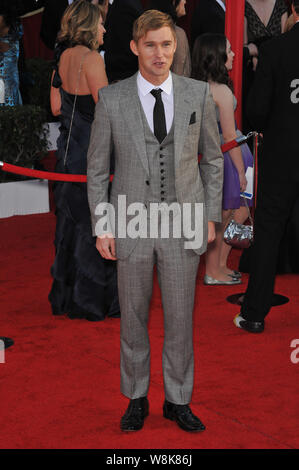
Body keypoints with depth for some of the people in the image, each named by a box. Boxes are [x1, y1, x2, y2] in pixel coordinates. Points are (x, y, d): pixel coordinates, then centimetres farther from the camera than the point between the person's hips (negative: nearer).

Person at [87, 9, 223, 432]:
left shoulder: (198, 94, -2)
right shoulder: (111, 99, -5)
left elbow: (212, 158, 8)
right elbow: (97, 168, 2)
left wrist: (211, 217, 5)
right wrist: (102, 227, -1)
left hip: (184, 227, 1)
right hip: (132, 226, 0)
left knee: (180, 319, 9)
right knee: (133, 318, 11)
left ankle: (177, 401, 26)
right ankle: (137, 399, 29)